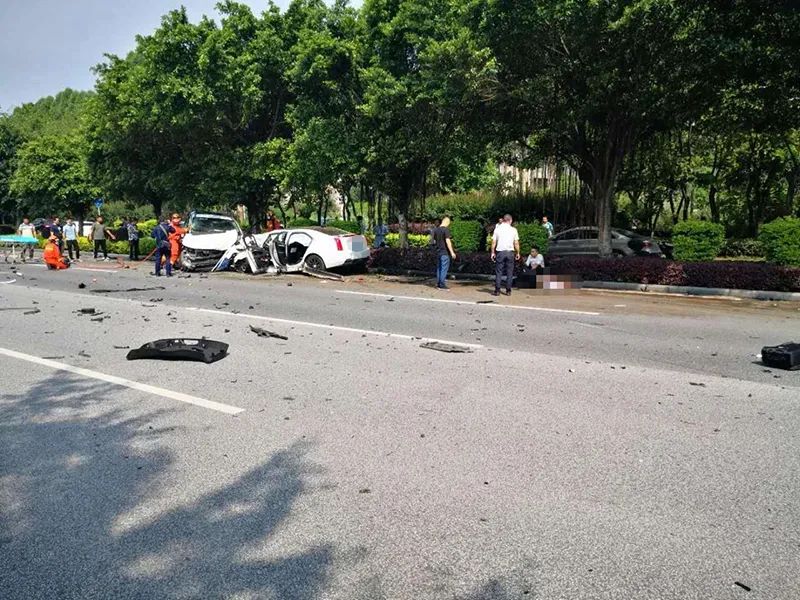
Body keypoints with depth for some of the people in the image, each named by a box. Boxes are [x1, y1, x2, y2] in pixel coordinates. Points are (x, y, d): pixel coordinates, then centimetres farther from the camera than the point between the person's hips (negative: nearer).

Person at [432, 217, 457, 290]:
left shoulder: (436, 230, 9)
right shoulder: (446, 230, -13)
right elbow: (447, 241, -18)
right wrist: (452, 252, -17)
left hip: (438, 252, 7)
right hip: (445, 252, -7)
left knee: (438, 267, 13)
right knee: (444, 268, -3)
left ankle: (438, 283, 16)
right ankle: (442, 284, -4)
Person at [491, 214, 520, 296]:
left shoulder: (497, 228, 3)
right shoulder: (513, 229, 2)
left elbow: (493, 242, 1)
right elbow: (516, 243, 0)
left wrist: (493, 252, 7)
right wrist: (517, 253, 10)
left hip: (500, 252, 0)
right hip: (510, 252, 0)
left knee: (498, 272, 3)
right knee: (509, 272, 6)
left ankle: (497, 290, 0)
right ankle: (508, 291, 7)